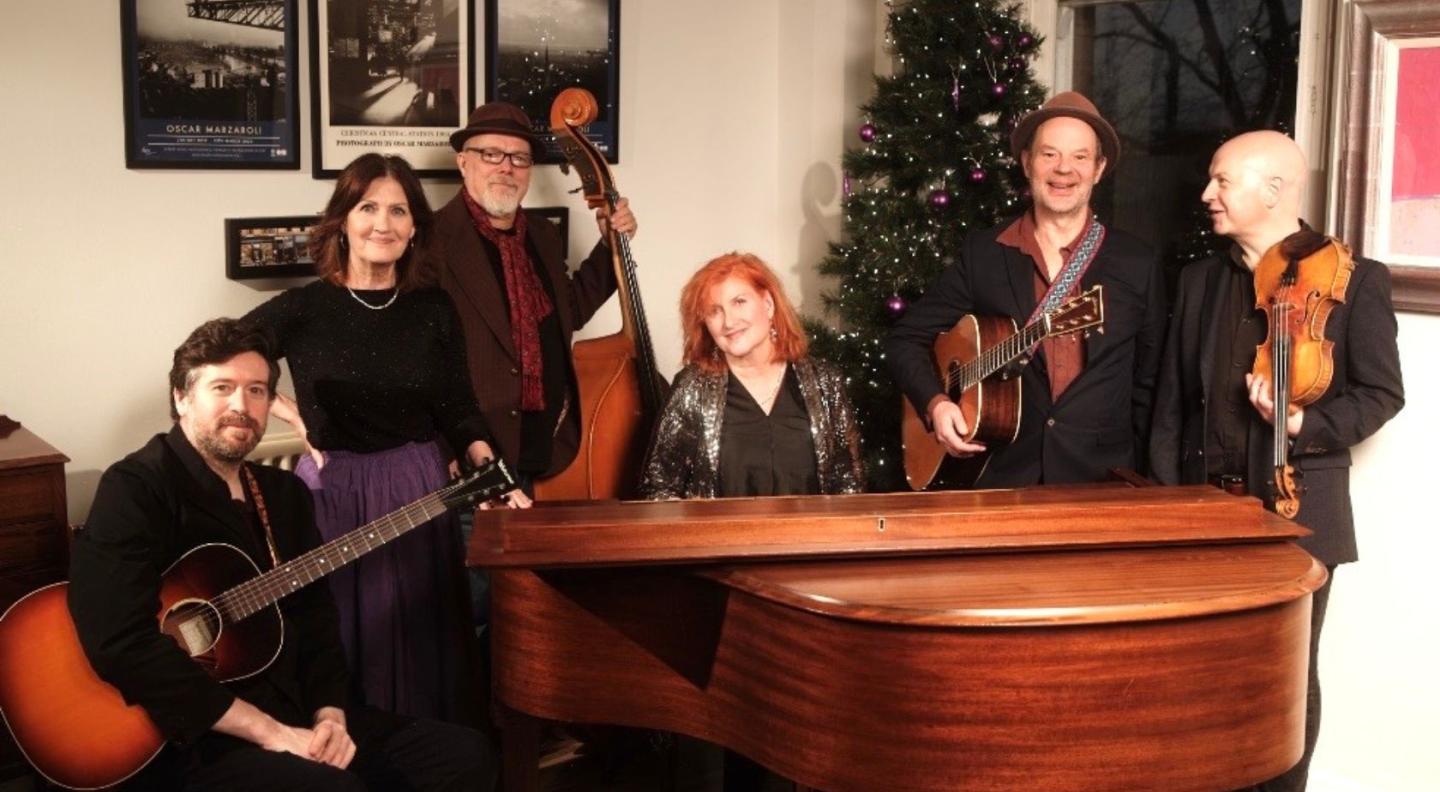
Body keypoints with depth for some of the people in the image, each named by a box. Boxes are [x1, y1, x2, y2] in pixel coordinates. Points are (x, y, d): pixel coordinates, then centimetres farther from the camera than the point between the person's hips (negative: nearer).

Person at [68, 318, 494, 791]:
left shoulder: (284, 492, 15)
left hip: (295, 712, 7)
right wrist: (270, 732, -21)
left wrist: (330, 716, -6)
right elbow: (122, 645, -22)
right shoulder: (137, 488, -10)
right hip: (191, 737, -7)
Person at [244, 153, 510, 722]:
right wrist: (288, 414, -5)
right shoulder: (305, 308, -4)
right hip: (332, 494, -2)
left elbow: (458, 413, 6)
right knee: (339, 645, 3)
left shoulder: (434, 310, 3)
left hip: (417, 491, 2)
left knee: (420, 647, 8)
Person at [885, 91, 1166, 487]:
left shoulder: (1138, 264, 6)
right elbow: (906, 340, 9)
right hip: (999, 474, 0)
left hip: (1101, 481, 1)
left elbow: (1148, 386, 10)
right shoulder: (981, 254, 6)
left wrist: (1132, 474, 2)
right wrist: (936, 404, -8)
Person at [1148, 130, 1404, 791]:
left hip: (1297, 513, -4)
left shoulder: (1353, 277, -4)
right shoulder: (1200, 280, 11)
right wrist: (1167, 503, 3)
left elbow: (1382, 392, -3)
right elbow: (1171, 402, 10)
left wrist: (1304, 426, -20)